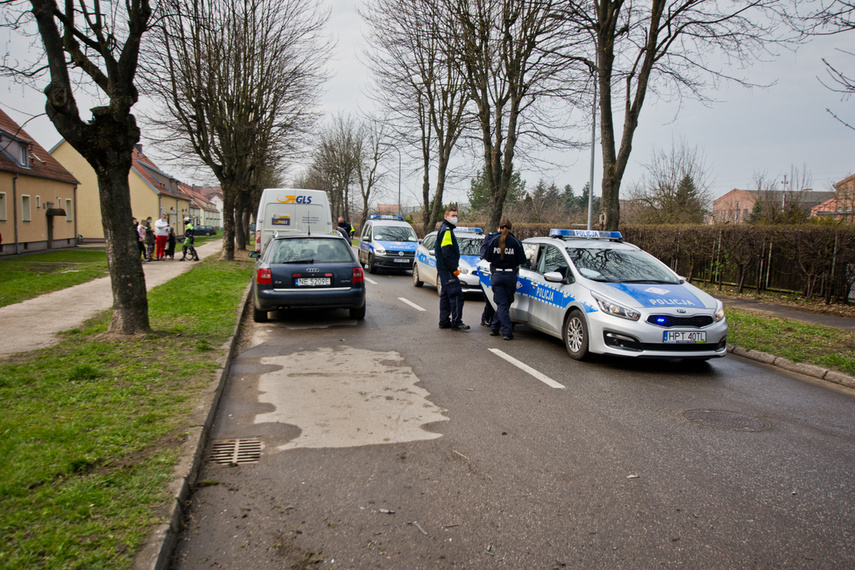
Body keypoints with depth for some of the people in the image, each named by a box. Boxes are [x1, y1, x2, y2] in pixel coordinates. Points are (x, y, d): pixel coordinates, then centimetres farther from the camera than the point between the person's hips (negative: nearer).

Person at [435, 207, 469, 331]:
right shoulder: (446, 231, -14)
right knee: (456, 294, -10)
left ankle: (444, 321, 18)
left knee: (445, 295, 13)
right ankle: (456, 322, -9)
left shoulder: (444, 229, 19)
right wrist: (454, 269, -18)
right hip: (447, 269, -11)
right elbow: (446, 253, -21)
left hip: (443, 268, 11)